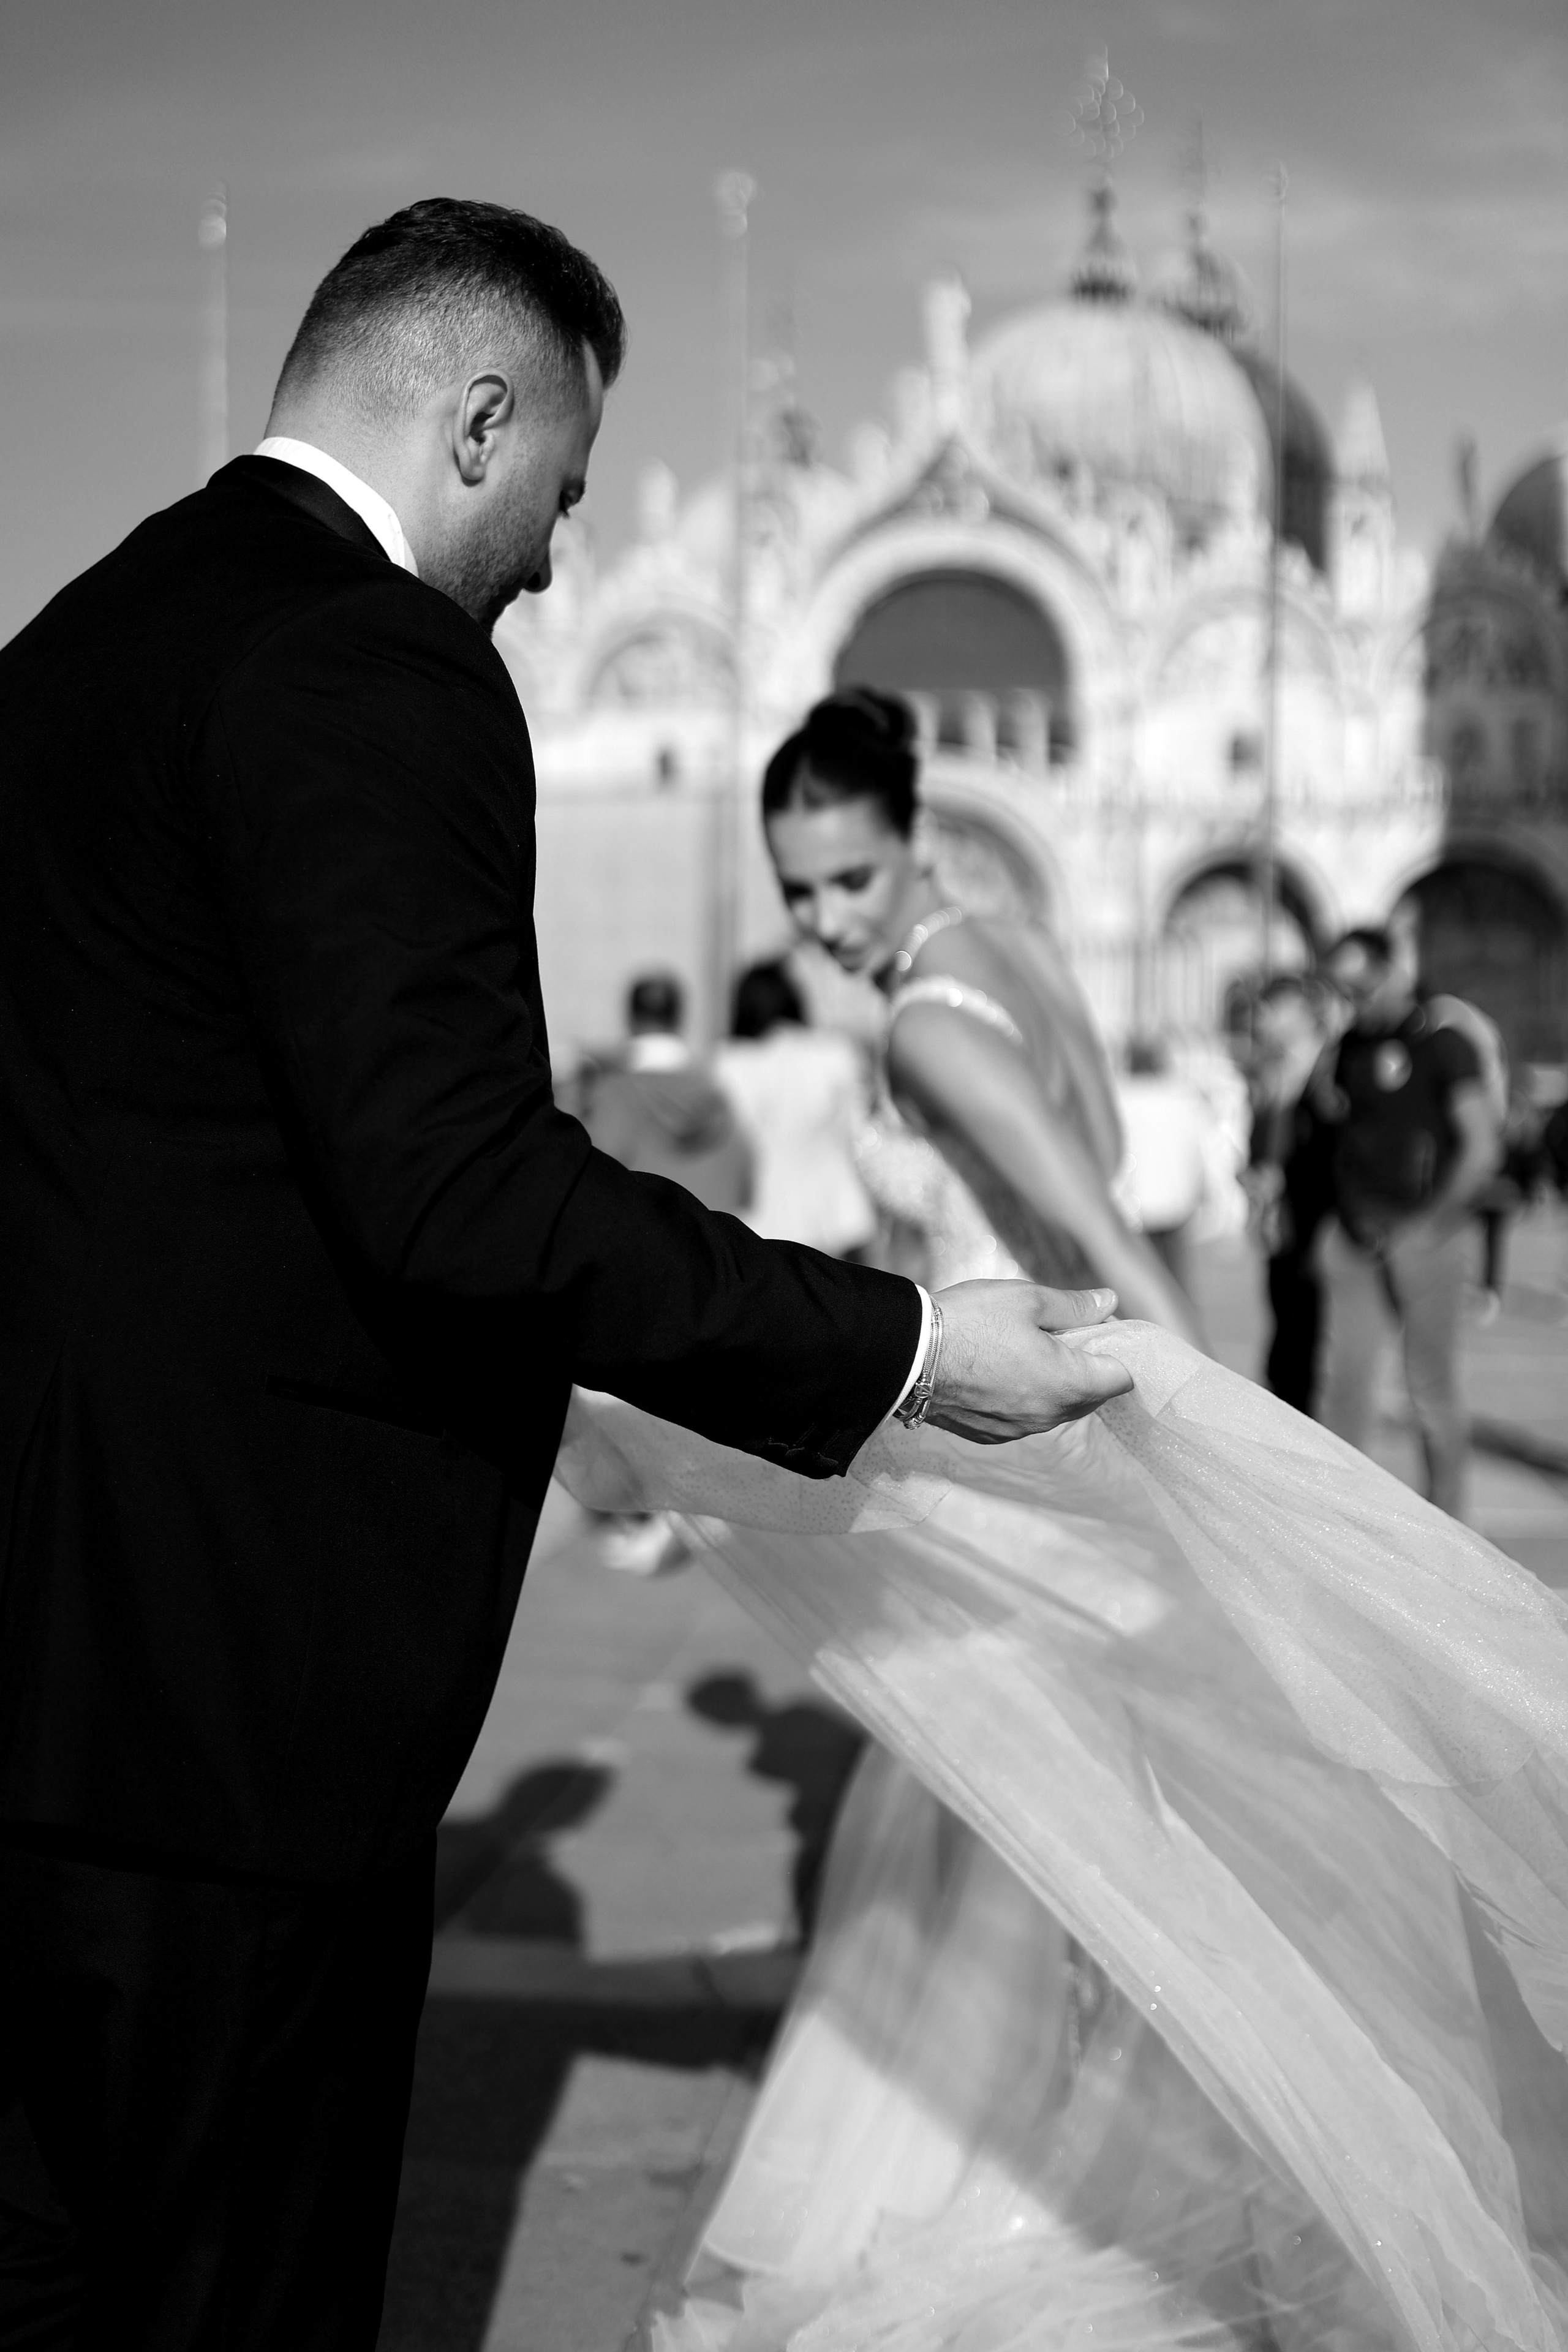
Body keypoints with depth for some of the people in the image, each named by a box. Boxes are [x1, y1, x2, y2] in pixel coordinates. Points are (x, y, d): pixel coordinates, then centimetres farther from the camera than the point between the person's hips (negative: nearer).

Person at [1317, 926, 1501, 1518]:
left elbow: (1482, 1148, -11)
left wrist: (1429, 1224, -16)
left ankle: (1446, 1520, 13)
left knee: (1432, 1382, 3)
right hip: (1355, 1236, 5)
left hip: (1423, 1232, -5)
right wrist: (1337, 1223, 11)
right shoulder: (1350, 1046, 10)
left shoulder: (1444, 1044, -7)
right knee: (1346, 1375, 1)